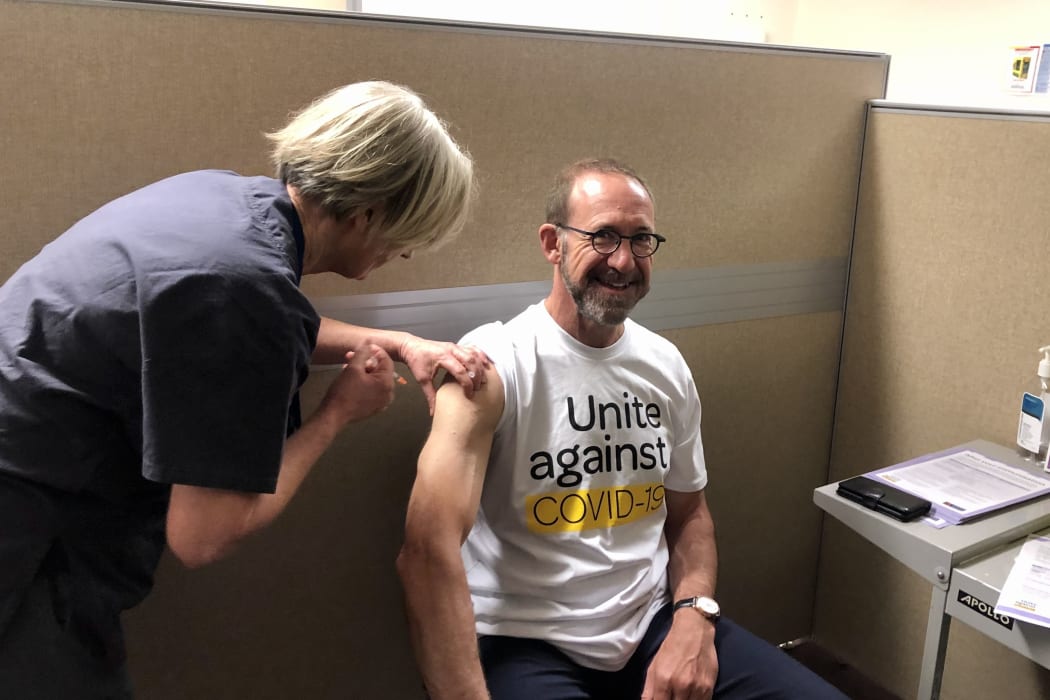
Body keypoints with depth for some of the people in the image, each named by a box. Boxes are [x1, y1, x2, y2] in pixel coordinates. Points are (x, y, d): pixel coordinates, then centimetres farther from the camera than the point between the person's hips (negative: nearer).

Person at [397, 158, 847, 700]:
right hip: (527, 645, -5)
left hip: (655, 625, 6)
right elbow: (428, 551, -27)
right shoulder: (492, 363, -17)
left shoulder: (666, 366, 4)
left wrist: (694, 618, -3)